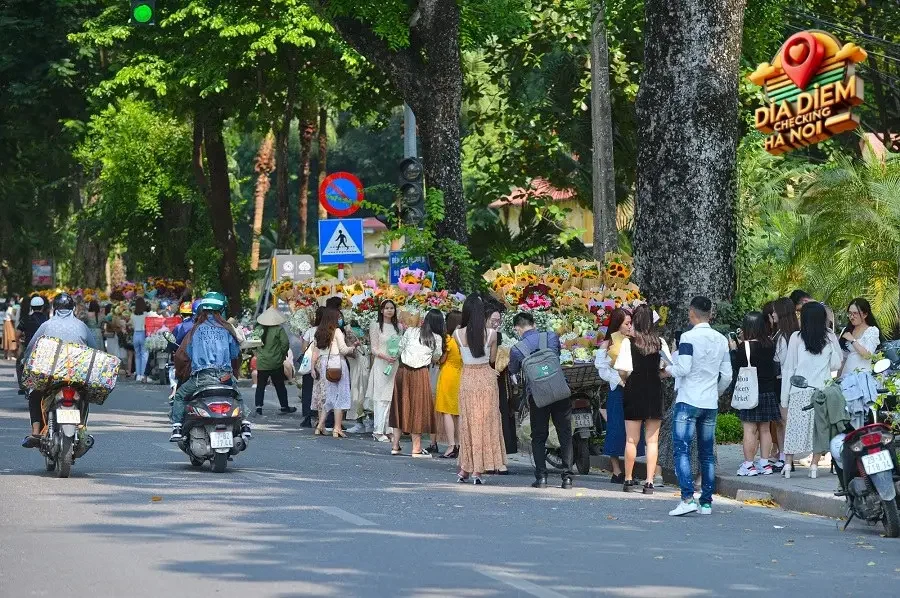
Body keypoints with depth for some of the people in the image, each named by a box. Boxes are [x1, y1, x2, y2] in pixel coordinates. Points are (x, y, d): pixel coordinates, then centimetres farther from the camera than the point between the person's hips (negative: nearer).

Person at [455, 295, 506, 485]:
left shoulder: (458, 334, -7)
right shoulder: (490, 334, -8)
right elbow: (492, 359, 3)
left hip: (467, 379, 1)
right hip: (487, 378, -1)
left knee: (467, 422, 11)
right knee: (485, 422, 6)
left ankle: (464, 469, 14)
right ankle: (478, 470, 4)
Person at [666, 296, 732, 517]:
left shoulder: (689, 337, -10)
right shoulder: (721, 340, 9)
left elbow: (684, 369, -18)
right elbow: (727, 376, 10)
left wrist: (670, 369, 3)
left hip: (688, 402, -6)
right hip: (711, 404, 6)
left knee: (682, 450, -8)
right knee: (707, 453, 10)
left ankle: (688, 498, -20)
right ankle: (707, 502, 11)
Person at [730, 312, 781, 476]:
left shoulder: (744, 347, -14)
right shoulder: (769, 345, 1)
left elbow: (736, 367, -9)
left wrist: (734, 349, 5)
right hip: (768, 391, 5)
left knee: (750, 429, -1)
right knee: (765, 429, 12)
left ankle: (748, 465, 0)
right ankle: (764, 464, 15)